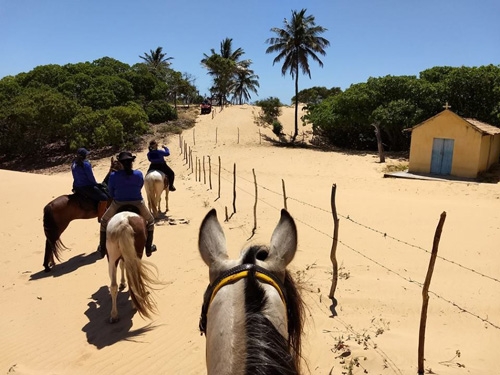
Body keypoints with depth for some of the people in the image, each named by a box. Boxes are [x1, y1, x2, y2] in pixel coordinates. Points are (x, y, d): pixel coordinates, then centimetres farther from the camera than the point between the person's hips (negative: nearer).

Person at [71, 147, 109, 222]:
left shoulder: (74, 164, 7)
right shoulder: (86, 164, -17)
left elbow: (77, 177, 15)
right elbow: (91, 178, -14)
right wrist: (96, 184, 5)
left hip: (76, 188, 9)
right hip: (86, 187, -9)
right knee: (104, 198, -10)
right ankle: (100, 218, -10)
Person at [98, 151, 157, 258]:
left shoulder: (113, 176, -11)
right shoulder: (139, 174, -8)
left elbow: (111, 192, 0)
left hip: (118, 205, 0)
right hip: (137, 204, 0)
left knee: (104, 221, 28)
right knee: (150, 220, 27)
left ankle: (102, 249, 31)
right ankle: (148, 248, 27)